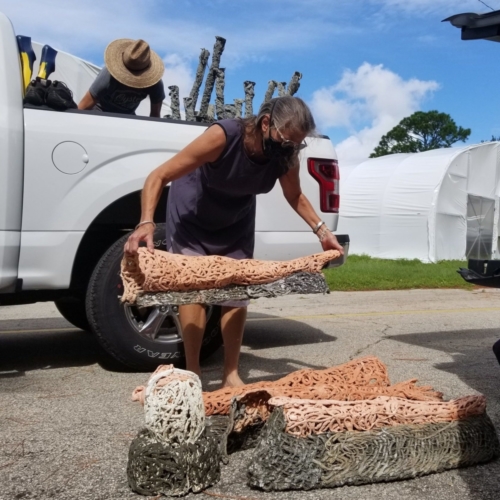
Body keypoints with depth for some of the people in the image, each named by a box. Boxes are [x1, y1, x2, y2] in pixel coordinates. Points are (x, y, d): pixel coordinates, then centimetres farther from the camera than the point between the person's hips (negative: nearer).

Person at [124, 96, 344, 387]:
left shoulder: (287, 156, -23)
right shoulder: (223, 136, -38)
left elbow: (295, 196, -1)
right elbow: (159, 177, -37)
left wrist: (321, 230, -13)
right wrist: (146, 223, -51)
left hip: (236, 221, 4)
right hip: (192, 213, -4)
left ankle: (231, 373, 9)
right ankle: (192, 371, 0)